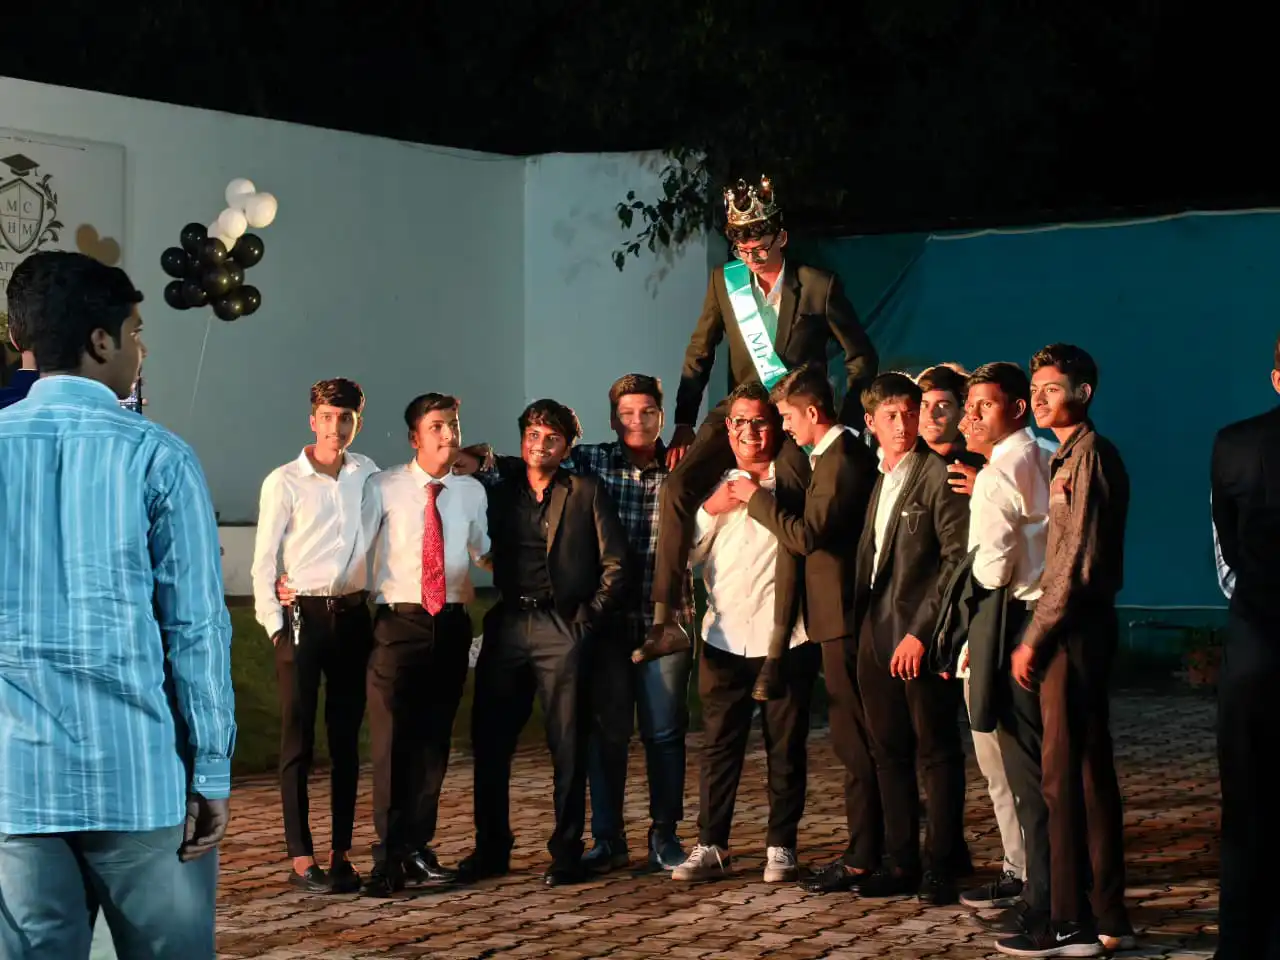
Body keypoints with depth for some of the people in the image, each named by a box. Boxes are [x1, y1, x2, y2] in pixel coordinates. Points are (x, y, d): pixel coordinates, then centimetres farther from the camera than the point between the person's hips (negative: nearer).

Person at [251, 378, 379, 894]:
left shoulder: (366, 474, 7)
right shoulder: (284, 482, -3)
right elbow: (263, 562, -2)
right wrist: (275, 626, -8)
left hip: (353, 617, 4)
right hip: (302, 617, -4)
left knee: (346, 738, 7)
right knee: (298, 739, -2)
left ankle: (341, 855, 13)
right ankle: (301, 860, 1)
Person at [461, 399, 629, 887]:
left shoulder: (587, 493, 6)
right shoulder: (499, 494, 16)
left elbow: (615, 564, 2)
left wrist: (589, 618, -5)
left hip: (563, 628, -3)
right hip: (506, 626, 3)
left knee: (567, 744, -3)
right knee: (489, 741, 3)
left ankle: (567, 853, 3)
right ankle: (491, 848, 14)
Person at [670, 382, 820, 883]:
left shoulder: (793, 485, 4)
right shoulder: (714, 486, 15)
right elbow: (686, 556, 10)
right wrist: (710, 510, -4)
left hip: (784, 637, -3)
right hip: (725, 638, 3)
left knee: (785, 747, 3)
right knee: (719, 745, 2)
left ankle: (781, 846, 11)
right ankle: (711, 844, 7)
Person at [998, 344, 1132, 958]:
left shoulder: (1089, 453, -12)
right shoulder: (1069, 456, 17)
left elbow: (1078, 560, -17)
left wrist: (1034, 638, -15)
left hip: (1074, 628, -10)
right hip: (1076, 626, 10)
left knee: (1066, 775, -8)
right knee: (1090, 772, 12)